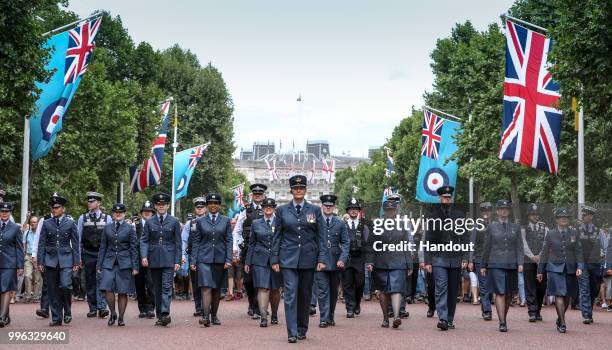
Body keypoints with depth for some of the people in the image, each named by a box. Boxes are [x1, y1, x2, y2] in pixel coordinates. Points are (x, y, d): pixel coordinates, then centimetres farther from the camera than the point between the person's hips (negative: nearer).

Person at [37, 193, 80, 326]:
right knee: (53, 290, 2)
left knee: (65, 286, -17)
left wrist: (76, 262, 0)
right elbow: (41, 244, 8)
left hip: (66, 260, -2)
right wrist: (40, 261, 1)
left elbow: (75, 244, 5)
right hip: (50, 260, 2)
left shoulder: (70, 223, 4)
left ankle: (67, 311, 5)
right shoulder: (46, 224, 8)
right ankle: (56, 318, 9)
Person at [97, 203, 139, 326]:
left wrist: (135, 267, -3)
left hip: (124, 264, -1)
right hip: (109, 262, 1)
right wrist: (99, 265, 7)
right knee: (108, 289, -12)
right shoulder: (107, 228, 10)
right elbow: (103, 247, 13)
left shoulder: (129, 228, 4)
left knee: (123, 292, 0)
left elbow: (134, 248, 3)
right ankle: (112, 314, 7)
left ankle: (121, 318, 10)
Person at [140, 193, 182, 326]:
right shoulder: (149, 222, 8)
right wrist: (144, 256, -11)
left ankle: (165, 314, -22)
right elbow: (144, 241, 5)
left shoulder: (174, 221, 4)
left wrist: (178, 261, -2)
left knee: (166, 287, -13)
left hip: (168, 259, -2)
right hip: (154, 259, 2)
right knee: (157, 289, 7)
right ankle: (159, 315, 14)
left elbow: (178, 243, 4)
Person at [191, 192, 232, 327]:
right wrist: (193, 261, 2)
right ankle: (205, 316, -21)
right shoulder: (200, 221, 7)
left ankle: (214, 316, 19)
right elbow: (196, 242, 7)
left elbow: (229, 241, 4)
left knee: (216, 289, 8)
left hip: (220, 259, 1)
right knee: (206, 287, -13)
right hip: (204, 259, -1)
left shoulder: (226, 221, 7)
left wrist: (228, 259, -5)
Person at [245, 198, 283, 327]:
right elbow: (251, 244, 12)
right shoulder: (256, 223, 10)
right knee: (263, 288, -9)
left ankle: (274, 315, 25)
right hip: (260, 260, 0)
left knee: (275, 290, 8)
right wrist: (248, 262, 8)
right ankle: (263, 317, -12)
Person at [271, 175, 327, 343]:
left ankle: (302, 330, 20)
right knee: (290, 295, -9)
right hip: (288, 258, -1)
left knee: (305, 295, 8)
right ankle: (292, 333, -10)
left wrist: (321, 259, -3)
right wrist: (275, 259, 2)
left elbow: (320, 236, 4)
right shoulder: (282, 210, 5)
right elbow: (277, 236, 7)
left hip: (308, 258, 1)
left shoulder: (315, 210, 5)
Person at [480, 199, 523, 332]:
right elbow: (486, 247, 9)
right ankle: (502, 323, -12)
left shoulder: (515, 227, 10)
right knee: (500, 293, -10)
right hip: (496, 265, -2)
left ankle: (503, 318, 26)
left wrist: (520, 263, -6)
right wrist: (483, 265, 9)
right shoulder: (491, 227, 6)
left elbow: (519, 247, 6)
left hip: (511, 265, 2)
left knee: (509, 294, 7)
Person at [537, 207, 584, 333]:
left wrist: (580, 267, -9)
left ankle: (560, 319, 30)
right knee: (559, 295, -12)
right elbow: (544, 253, 6)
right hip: (555, 269, -3)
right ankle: (562, 323, -12)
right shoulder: (550, 234, 2)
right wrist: (540, 271, 7)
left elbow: (578, 252, 5)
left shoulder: (574, 233, 7)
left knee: (567, 296, 10)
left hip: (570, 269, 3)